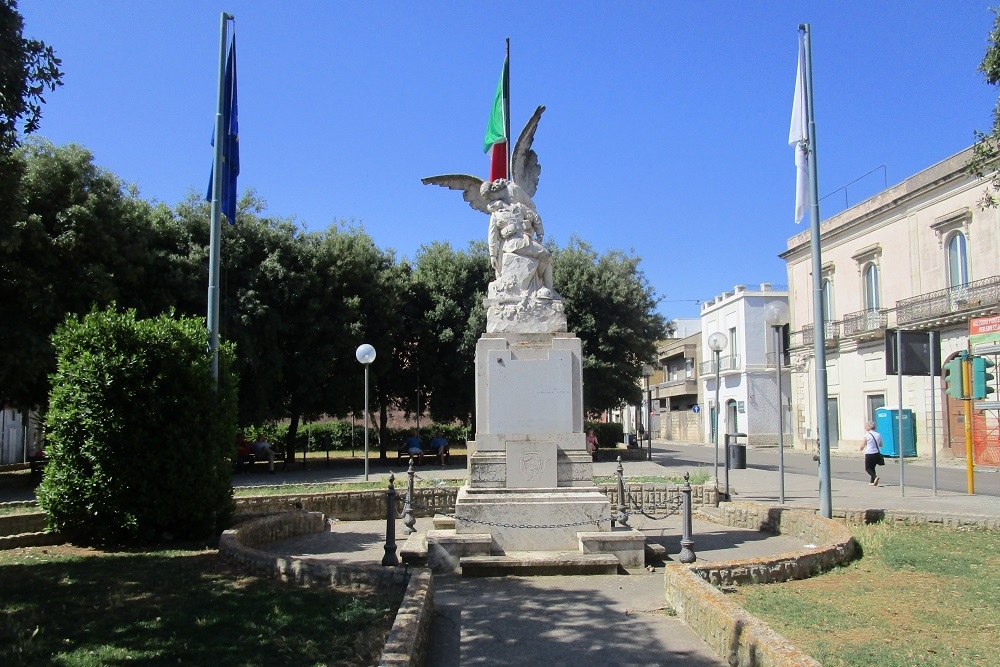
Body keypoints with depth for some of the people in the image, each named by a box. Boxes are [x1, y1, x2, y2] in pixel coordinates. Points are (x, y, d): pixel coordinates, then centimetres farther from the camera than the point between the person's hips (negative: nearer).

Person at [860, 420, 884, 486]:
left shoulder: (867, 435, -10)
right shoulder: (878, 434, 5)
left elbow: (863, 445, -4)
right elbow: (881, 445, 14)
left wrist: (861, 449, 17)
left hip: (869, 454, -6)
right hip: (877, 454, 6)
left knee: (867, 468, 5)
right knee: (872, 467, 19)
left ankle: (875, 477, -20)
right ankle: (872, 482, 18)